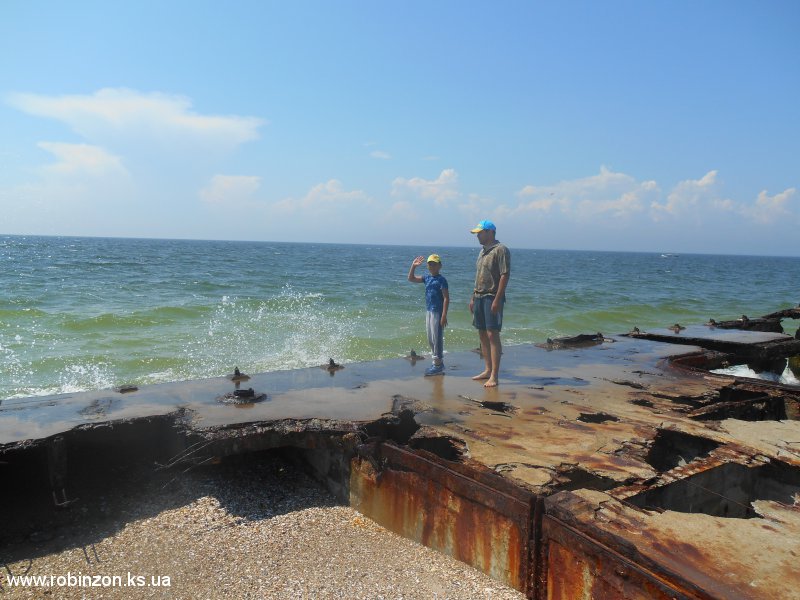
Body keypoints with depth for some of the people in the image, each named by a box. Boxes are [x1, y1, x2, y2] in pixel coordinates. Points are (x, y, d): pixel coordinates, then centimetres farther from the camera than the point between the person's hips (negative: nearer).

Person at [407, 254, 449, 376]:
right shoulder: (427, 278, 10)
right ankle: (438, 362, 23)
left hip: (437, 312, -8)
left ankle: (438, 365, 4)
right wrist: (413, 266, 1)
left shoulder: (441, 279, -11)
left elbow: (446, 298, -15)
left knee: (437, 338, -4)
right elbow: (411, 279, 14)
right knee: (430, 339, 13)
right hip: (429, 312, 8)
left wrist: (444, 315, -20)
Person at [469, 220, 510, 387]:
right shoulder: (482, 251, 18)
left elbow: (505, 275, -15)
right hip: (479, 297, 9)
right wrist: (473, 298, 18)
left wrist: (497, 300, -20)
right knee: (482, 334, 11)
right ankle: (488, 370, 21)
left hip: (492, 298, -9)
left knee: (492, 335, -9)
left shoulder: (500, 250, -8)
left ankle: (494, 376, -8)